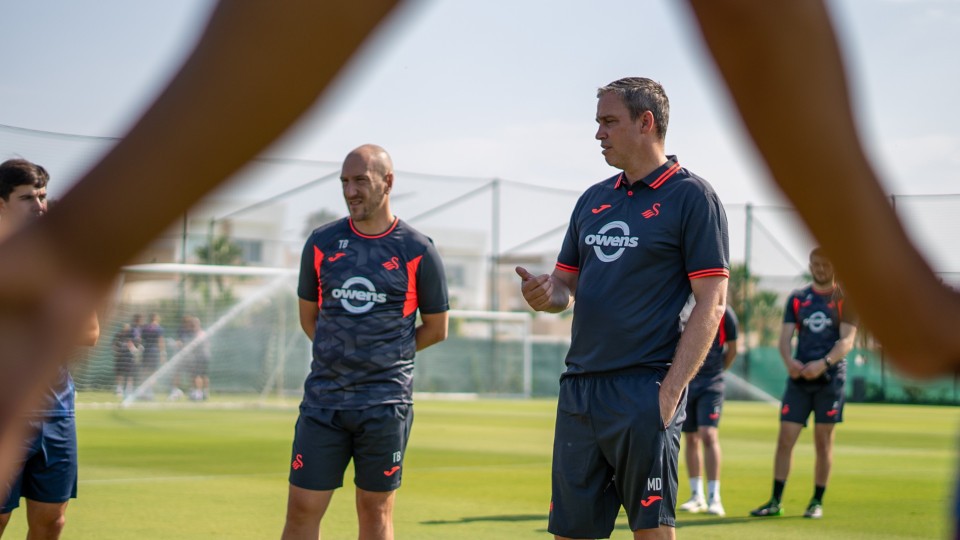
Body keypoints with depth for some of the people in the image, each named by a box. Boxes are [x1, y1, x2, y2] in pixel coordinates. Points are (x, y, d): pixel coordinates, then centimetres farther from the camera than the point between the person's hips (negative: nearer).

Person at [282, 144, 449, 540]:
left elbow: (436, 329, 7)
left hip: (386, 403, -2)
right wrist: (342, 355, 8)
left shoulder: (418, 252, -2)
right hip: (323, 399, 2)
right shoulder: (322, 243, 5)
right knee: (302, 508, -1)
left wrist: (386, 357, 6)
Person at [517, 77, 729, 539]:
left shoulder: (691, 197, -4)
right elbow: (566, 282, 22)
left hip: (645, 392, -7)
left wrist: (670, 392, -16)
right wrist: (545, 295, -3)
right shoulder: (593, 200, 17)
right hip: (579, 390, 7)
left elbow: (711, 303, -9)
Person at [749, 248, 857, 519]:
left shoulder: (845, 299, 2)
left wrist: (824, 363, -23)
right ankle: (776, 502, 3)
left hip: (830, 377, -2)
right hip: (799, 376, 2)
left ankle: (817, 502, 10)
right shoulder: (797, 298, 11)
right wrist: (789, 361, -16)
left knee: (823, 441, 1)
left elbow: (847, 341, -7)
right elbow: (785, 336, 5)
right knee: (785, 438, -2)